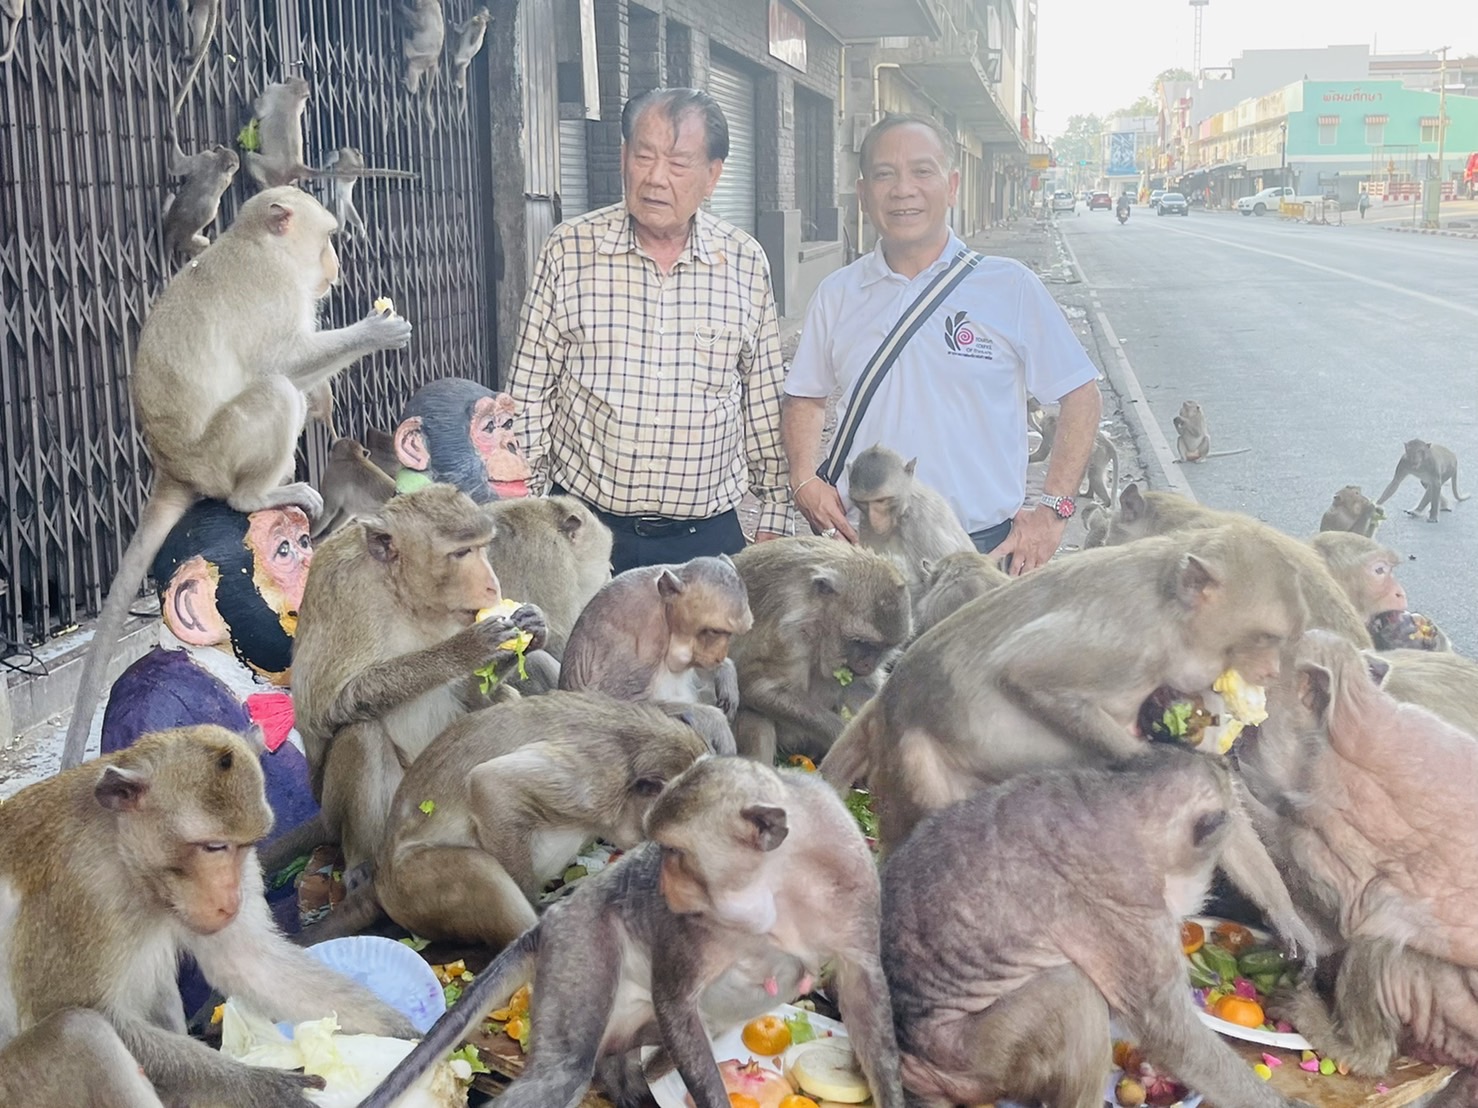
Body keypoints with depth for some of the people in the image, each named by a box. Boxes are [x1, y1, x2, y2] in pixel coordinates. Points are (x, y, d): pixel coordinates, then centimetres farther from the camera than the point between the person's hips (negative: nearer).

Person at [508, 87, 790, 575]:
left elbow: (765, 401, 10)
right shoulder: (568, 250, -2)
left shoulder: (747, 264, 3)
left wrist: (773, 517, 10)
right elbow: (530, 393, 1)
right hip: (583, 529, -1)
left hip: (706, 534, 2)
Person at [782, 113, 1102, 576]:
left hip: (983, 550, -2)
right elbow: (806, 398, 17)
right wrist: (804, 478, 0)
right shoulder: (836, 294, 7)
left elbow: (1081, 395, 2)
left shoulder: (1011, 288, -1)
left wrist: (1053, 511, -5)